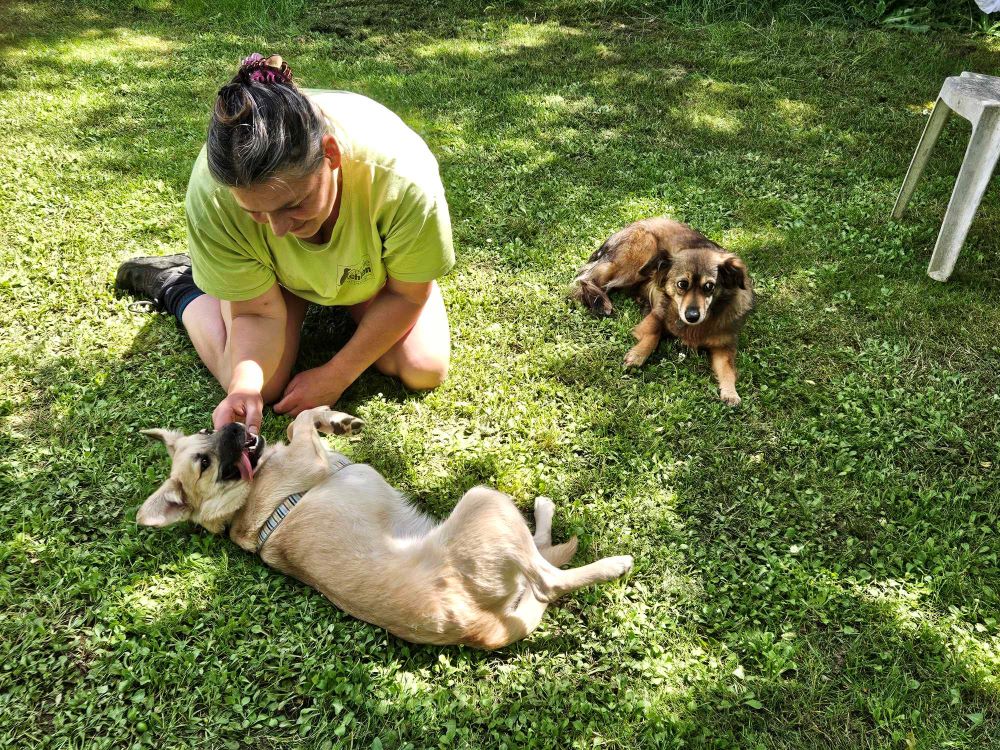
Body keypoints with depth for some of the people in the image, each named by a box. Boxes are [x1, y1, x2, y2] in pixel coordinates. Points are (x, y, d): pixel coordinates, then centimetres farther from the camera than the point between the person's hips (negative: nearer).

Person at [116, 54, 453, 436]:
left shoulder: (403, 177, -42)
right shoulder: (211, 194, -38)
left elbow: (408, 292, -25)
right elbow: (257, 311, -27)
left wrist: (337, 376, -24)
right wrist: (244, 387, -46)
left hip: (371, 269, 1)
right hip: (276, 268, 0)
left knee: (425, 371, -12)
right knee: (260, 385, -15)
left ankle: (350, 301, 16)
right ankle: (178, 286, 12)